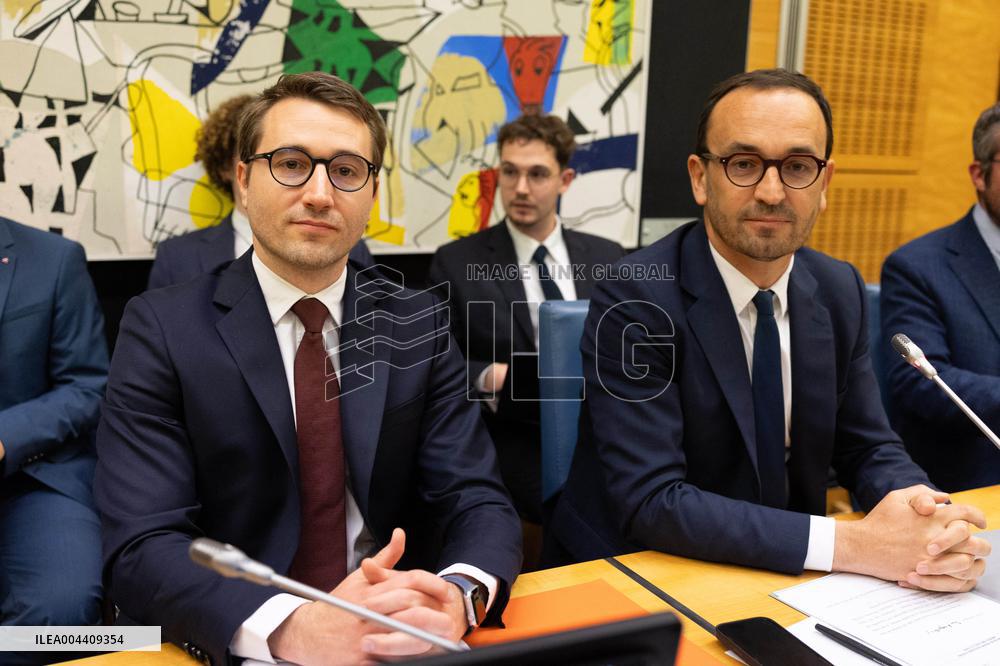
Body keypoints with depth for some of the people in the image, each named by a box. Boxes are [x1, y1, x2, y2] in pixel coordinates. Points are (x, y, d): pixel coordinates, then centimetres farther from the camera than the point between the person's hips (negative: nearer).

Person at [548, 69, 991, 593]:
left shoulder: (841, 292, 0)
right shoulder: (634, 302, -19)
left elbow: (867, 447, 5)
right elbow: (651, 502, -24)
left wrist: (926, 514, -17)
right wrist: (851, 544, -27)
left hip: (788, 574, 6)